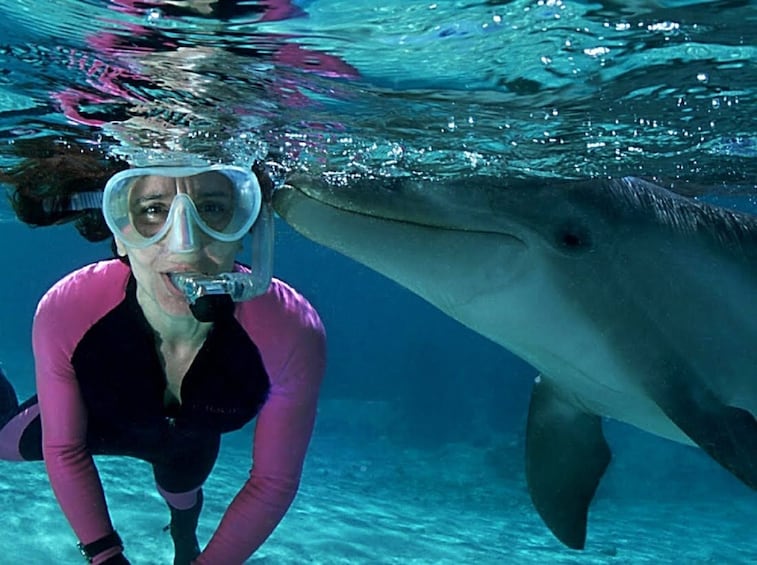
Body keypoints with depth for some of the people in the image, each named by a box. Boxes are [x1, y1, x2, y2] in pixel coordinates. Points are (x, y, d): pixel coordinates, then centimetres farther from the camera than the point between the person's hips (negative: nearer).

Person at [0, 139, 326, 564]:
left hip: (192, 443, 2)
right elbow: (64, 449, -21)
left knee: (182, 493, 34)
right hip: (95, 420, -1)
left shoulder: (294, 336, -45)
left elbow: (273, 480, -28)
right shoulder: (62, 314, -41)